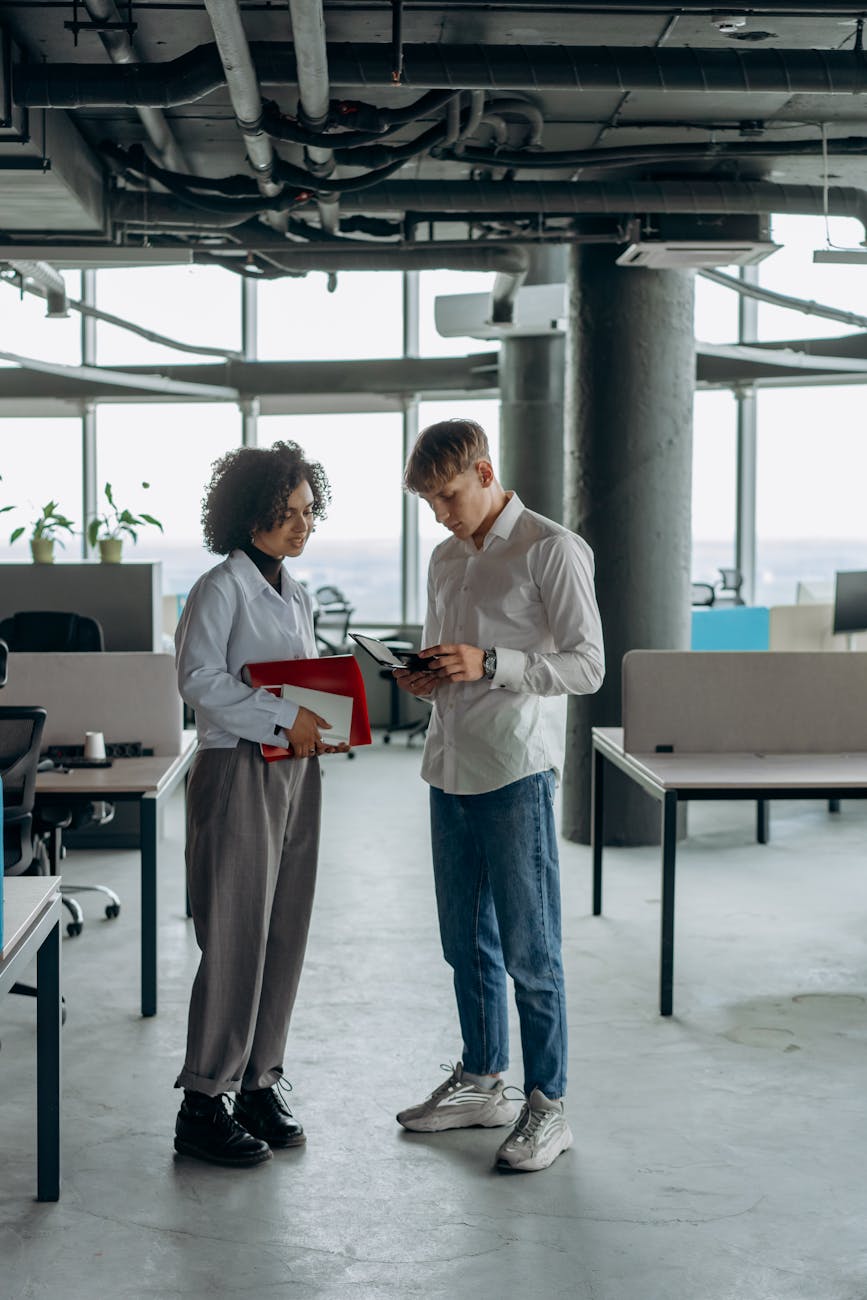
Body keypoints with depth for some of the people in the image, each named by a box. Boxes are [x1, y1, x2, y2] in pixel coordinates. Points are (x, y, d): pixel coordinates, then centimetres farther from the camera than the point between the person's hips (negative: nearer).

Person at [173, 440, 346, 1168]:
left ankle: (259, 1083, 21)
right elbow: (201, 680, -18)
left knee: (285, 932, 10)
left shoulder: (296, 594, 15)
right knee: (235, 938, -5)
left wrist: (322, 725, 2)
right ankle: (203, 1104, 4)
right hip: (237, 772, -8)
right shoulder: (222, 589, -9)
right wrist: (284, 720, -21)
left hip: (295, 772, 8)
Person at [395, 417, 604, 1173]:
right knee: (466, 942, 15)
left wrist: (489, 664, -21)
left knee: (529, 949, -2)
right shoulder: (446, 559, 15)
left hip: (517, 771, -7)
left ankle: (548, 1107, 8)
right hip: (451, 769, 7)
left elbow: (588, 666, -12)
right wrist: (425, 678, 2)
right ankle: (482, 1083, 29)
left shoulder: (552, 550, -8)